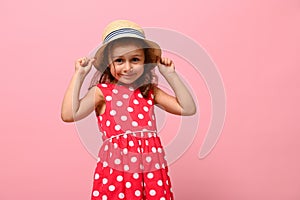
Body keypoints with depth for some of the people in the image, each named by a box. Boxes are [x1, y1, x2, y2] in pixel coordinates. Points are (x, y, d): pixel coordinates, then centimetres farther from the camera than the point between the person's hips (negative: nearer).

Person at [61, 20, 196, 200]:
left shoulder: (150, 92, 8)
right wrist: (79, 75, -10)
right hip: (115, 170, -3)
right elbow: (69, 115, -16)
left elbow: (188, 109, 4)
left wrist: (170, 75, 4)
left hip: (152, 171, 3)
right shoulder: (102, 92, -2)